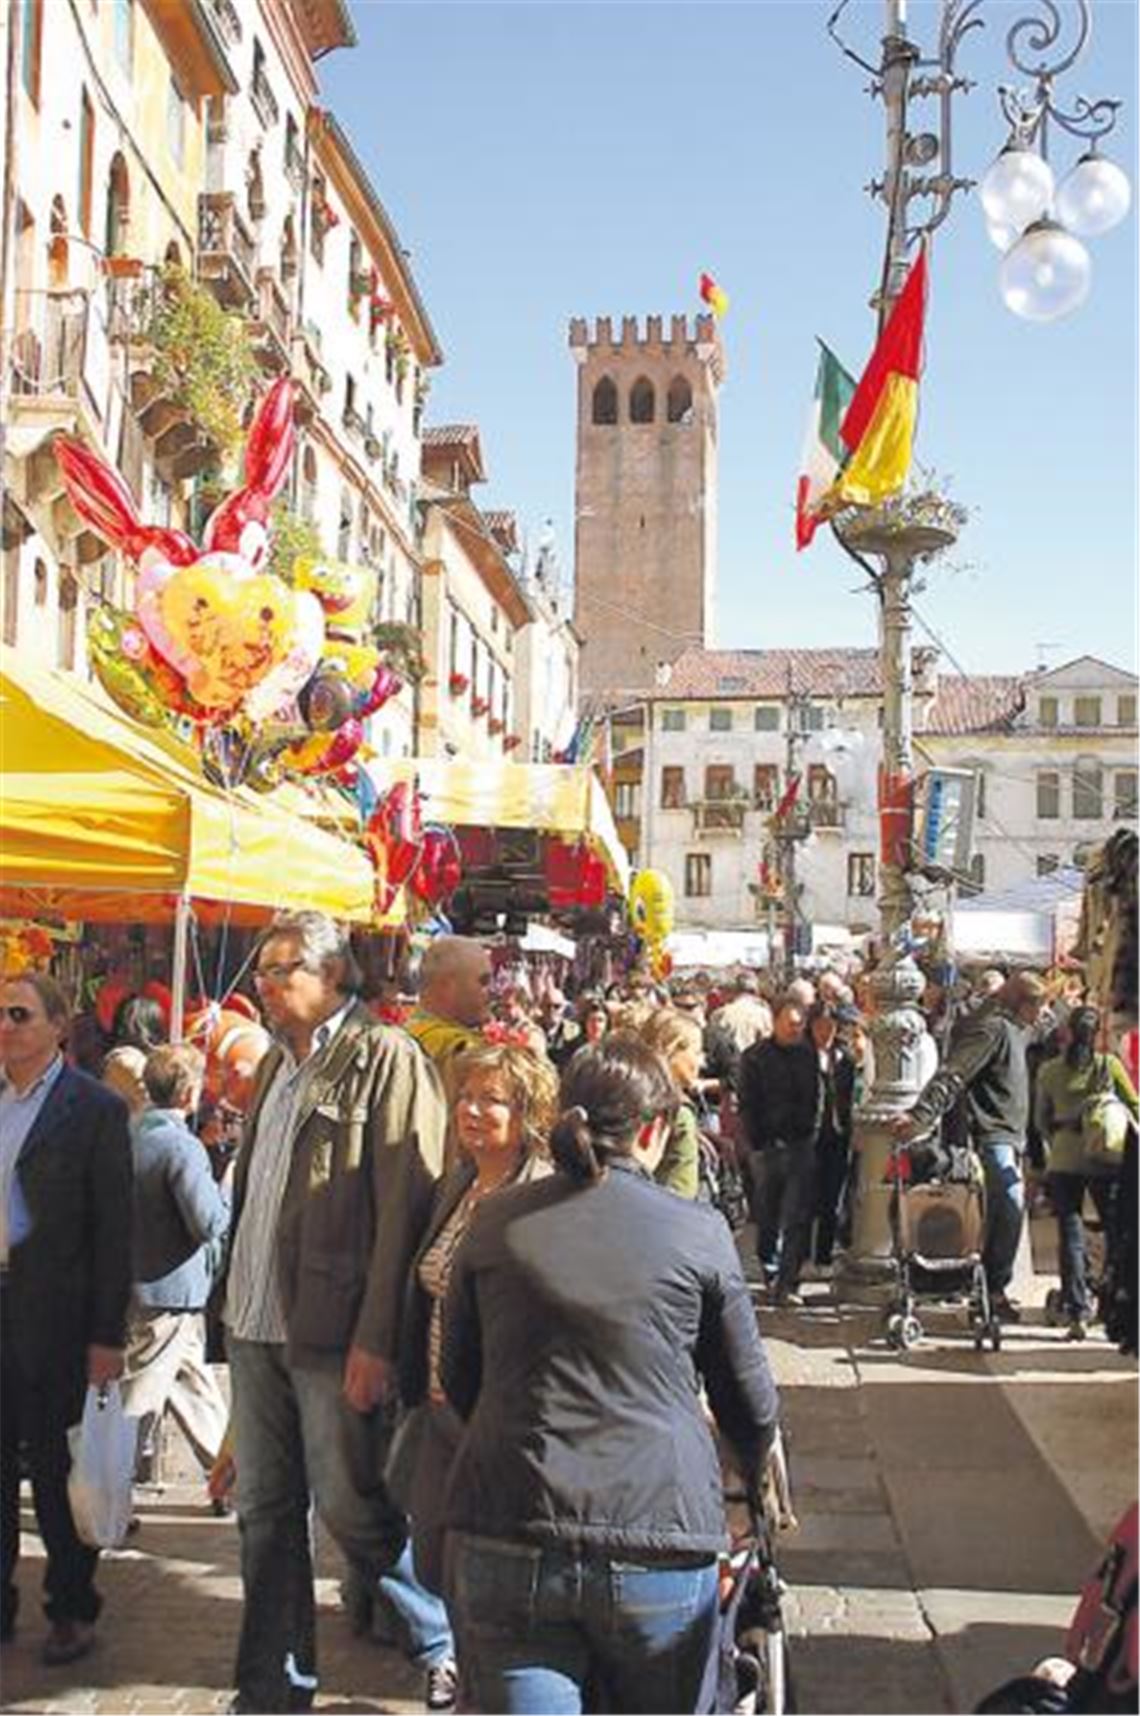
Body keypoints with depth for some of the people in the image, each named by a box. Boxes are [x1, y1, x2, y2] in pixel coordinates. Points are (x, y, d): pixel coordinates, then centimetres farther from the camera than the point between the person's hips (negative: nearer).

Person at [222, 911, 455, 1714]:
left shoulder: (387, 1059, -11)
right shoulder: (278, 1063, 14)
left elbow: (404, 1205, -17)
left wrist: (376, 1339, -20)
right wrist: (236, 1299, 12)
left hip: (334, 1332, -7)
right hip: (257, 1324, 8)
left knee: (351, 1506, 1)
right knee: (265, 1510, 14)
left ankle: (450, 1645, 22)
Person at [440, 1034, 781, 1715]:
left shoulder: (496, 1221, 5)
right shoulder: (699, 1231, 0)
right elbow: (750, 1400, 10)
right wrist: (758, 1473, 31)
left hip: (504, 1545, 1)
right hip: (660, 1543, -1)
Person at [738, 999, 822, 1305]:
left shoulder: (809, 1055, 8)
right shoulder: (755, 1057, -1)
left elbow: (816, 1097, 15)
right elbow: (747, 1104, -1)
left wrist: (811, 1133, 5)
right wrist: (756, 1142, -6)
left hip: (801, 1145, 1)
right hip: (767, 1145, -1)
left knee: (797, 1218, -6)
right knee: (767, 1215, 8)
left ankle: (787, 1282, -5)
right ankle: (770, 1271, 25)